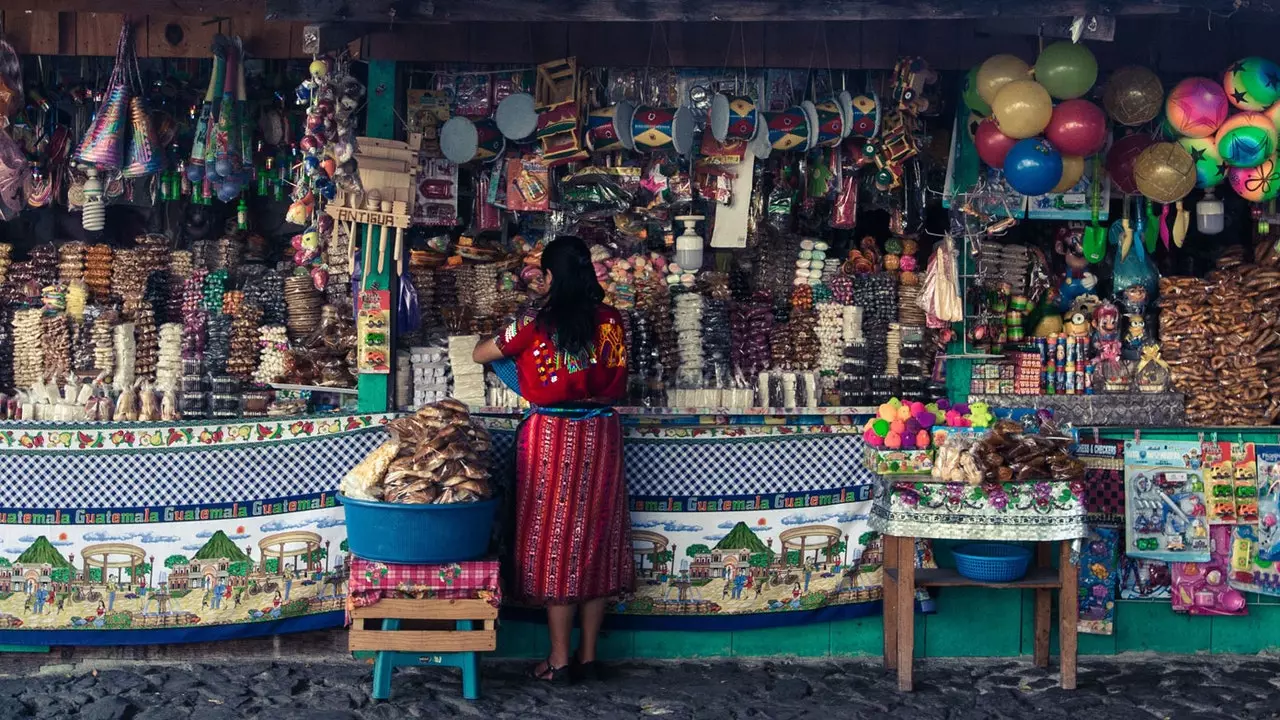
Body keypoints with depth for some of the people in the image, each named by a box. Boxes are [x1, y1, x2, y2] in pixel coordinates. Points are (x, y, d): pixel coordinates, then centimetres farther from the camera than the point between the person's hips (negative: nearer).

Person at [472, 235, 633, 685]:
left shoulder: (536, 324, -10)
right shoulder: (611, 322, -1)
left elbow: (480, 355, 5)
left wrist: (494, 344, 26)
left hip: (552, 437, -4)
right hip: (600, 436, 4)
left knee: (555, 542, 4)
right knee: (595, 539, 10)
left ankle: (559, 660, 9)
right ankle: (588, 656, 18)